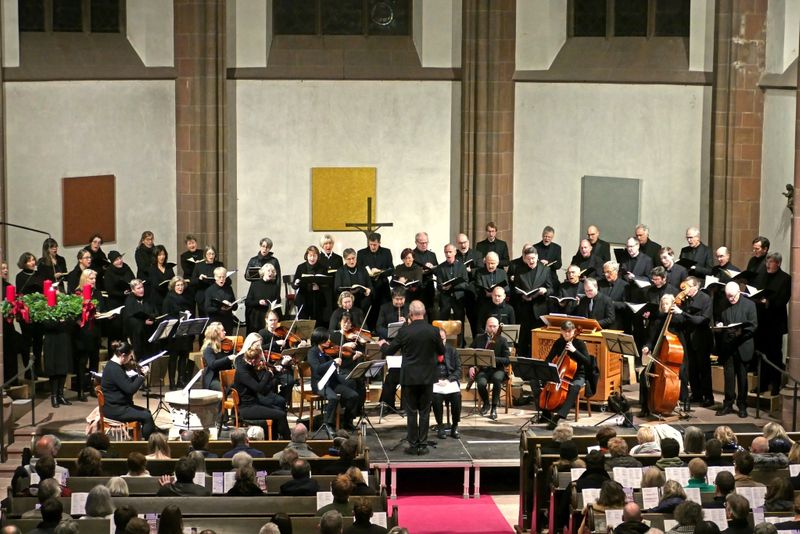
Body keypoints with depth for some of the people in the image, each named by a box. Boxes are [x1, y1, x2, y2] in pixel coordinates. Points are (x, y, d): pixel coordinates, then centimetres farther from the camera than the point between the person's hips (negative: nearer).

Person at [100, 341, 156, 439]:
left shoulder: (114, 365, 10)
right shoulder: (114, 370, -23)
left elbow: (127, 383, 20)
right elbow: (130, 389, -26)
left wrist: (139, 374, 6)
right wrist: (142, 375, -15)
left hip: (117, 405, 11)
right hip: (113, 409, -11)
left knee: (146, 412, 14)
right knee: (147, 417, -15)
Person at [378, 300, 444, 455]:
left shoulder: (404, 331, -12)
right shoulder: (433, 331, -8)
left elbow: (389, 351, 0)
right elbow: (441, 351, 5)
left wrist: (383, 345, 22)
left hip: (409, 377, -1)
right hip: (427, 377, 1)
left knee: (411, 412, 6)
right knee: (424, 412, 8)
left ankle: (413, 445, 8)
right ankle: (423, 445, 9)